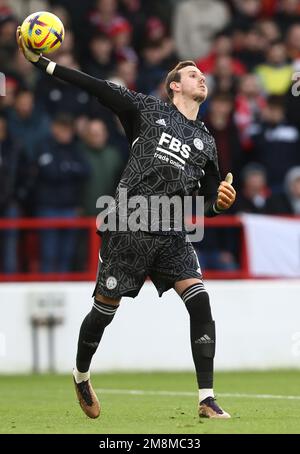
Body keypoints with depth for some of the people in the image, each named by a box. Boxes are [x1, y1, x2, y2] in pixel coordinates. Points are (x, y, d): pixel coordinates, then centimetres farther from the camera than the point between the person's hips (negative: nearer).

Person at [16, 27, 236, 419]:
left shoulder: (205, 141, 16)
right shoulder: (148, 109, 5)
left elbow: (208, 203, 17)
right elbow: (95, 87, -1)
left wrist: (220, 202, -7)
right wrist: (41, 62, -7)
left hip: (171, 235, 3)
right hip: (128, 227, -3)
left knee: (200, 303, -15)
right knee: (105, 309, 5)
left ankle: (207, 400, -14)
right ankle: (81, 377, 33)